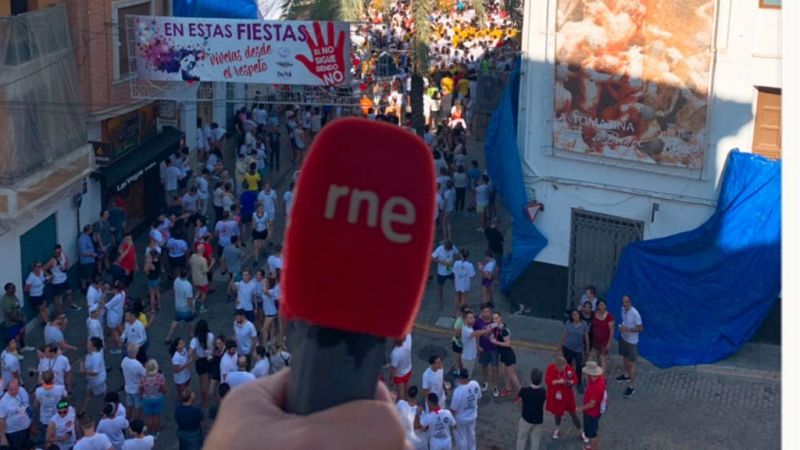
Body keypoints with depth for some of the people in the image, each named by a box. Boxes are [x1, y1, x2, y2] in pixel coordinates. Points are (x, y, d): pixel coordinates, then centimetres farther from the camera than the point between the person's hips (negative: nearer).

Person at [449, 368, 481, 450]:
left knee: (461, 438, 17)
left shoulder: (458, 391, -36)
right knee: (471, 435, 28)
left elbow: (453, 409, -25)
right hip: (473, 416, 6)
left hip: (461, 419, -6)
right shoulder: (475, 384, -16)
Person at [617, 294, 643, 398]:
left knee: (632, 363, 0)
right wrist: (621, 326, 1)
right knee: (625, 357, 27)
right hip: (623, 337, 8)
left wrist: (628, 329, -30)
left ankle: (632, 386, 8)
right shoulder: (623, 309, -6)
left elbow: (640, 328, -23)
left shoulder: (635, 314, -29)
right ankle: (627, 375, 51)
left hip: (631, 341, -8)